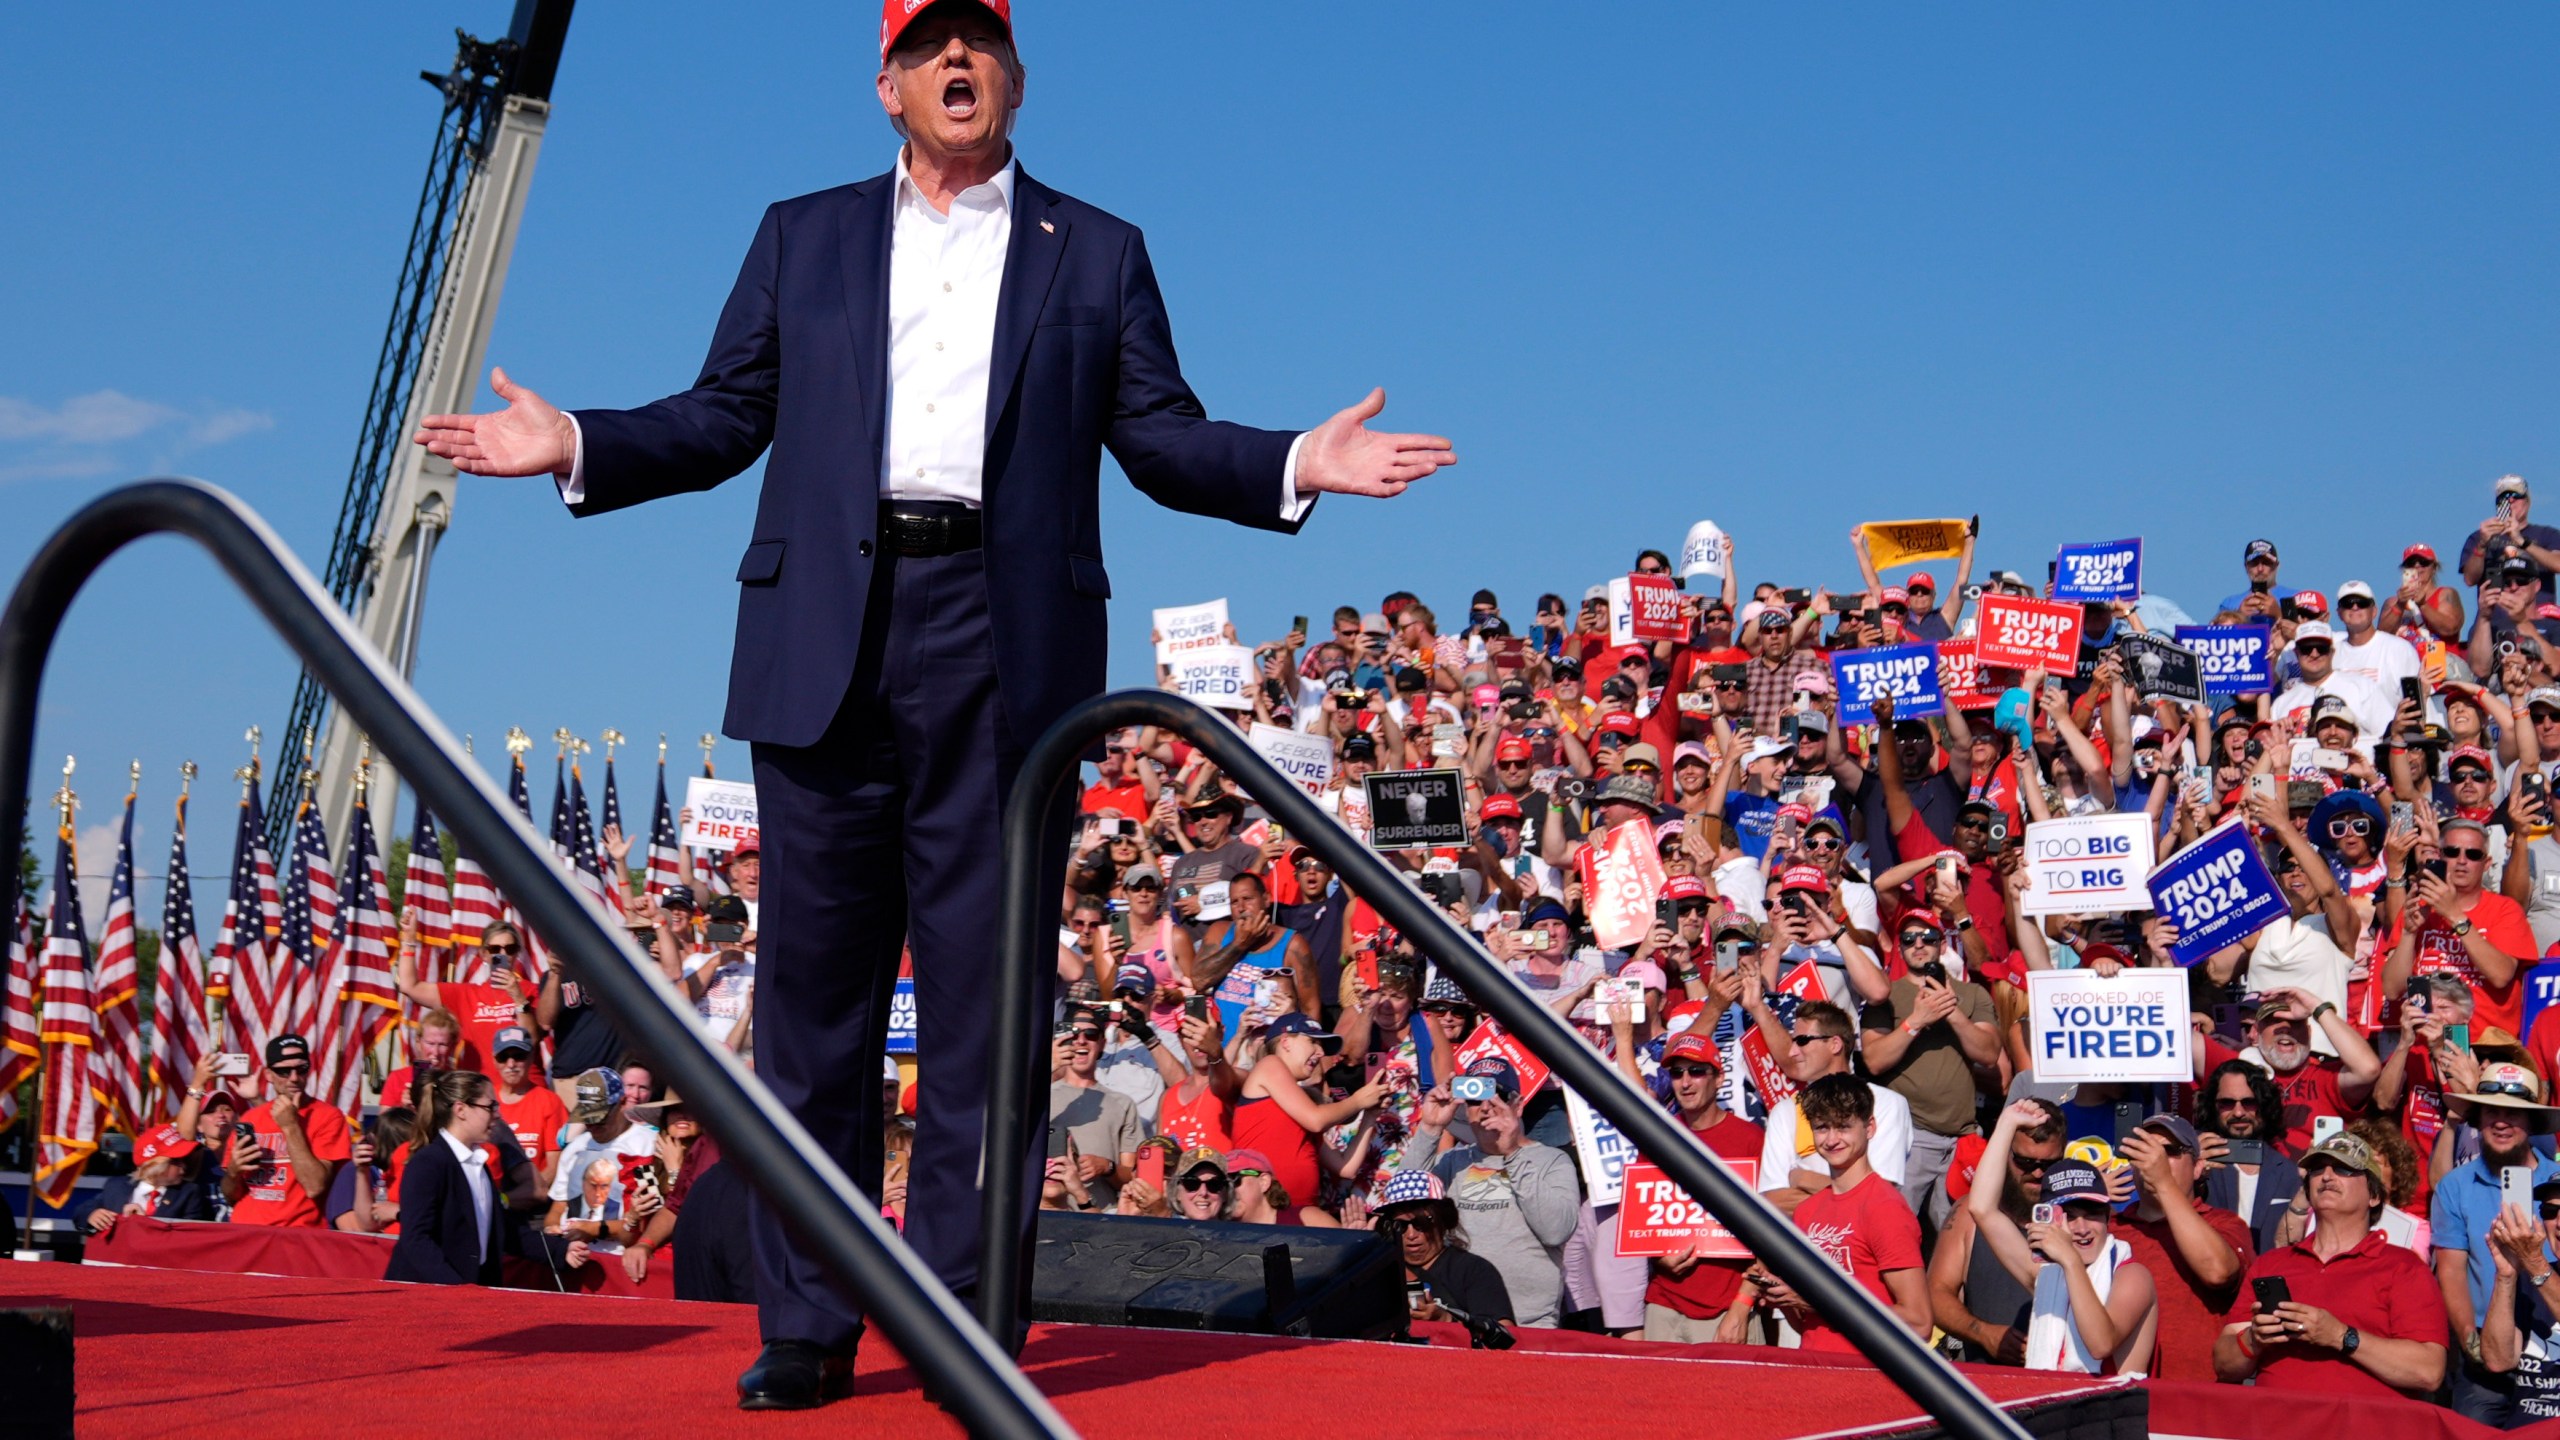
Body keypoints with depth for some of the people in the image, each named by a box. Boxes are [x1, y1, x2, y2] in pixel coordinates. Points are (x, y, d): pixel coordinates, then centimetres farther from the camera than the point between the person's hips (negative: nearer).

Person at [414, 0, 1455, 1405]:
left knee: (987, 993, -1)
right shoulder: (802, 236, 19)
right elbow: (723, 417, 15)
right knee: (814, 983, 1)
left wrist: (1297, 464, -6)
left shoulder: (1097, 253, 16)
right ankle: (807, 1326, 8)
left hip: (1005, 647, -1)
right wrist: (575, 445, 1)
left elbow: (1162, 435, 11)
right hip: (827, 641, 1)